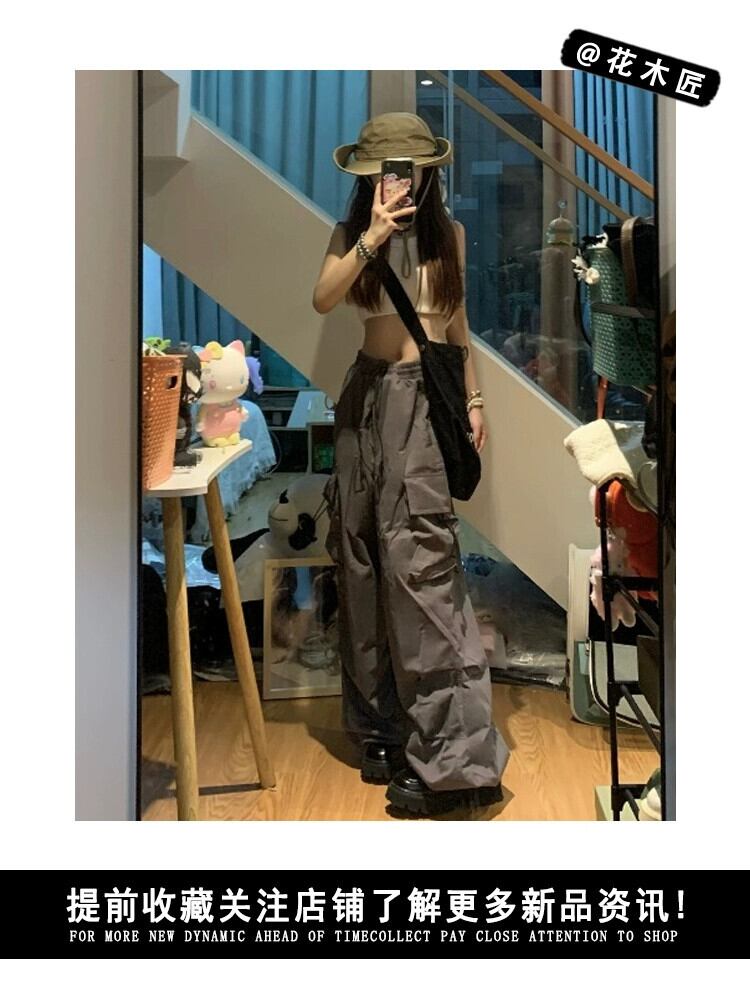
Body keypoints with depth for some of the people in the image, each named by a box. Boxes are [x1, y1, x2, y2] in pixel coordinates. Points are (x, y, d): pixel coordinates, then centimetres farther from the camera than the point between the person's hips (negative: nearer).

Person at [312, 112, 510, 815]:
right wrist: (373, 238, -20)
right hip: (368, 397, 2)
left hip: (429, 398, -2)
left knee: (419, 560, -13)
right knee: (363, 564, 4)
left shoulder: (447, 234, 8)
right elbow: (322, 300, -12)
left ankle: (451, 756, -10)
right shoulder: (351, 233, 6)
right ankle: (382, 729, 18)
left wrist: (473, 399, 11)